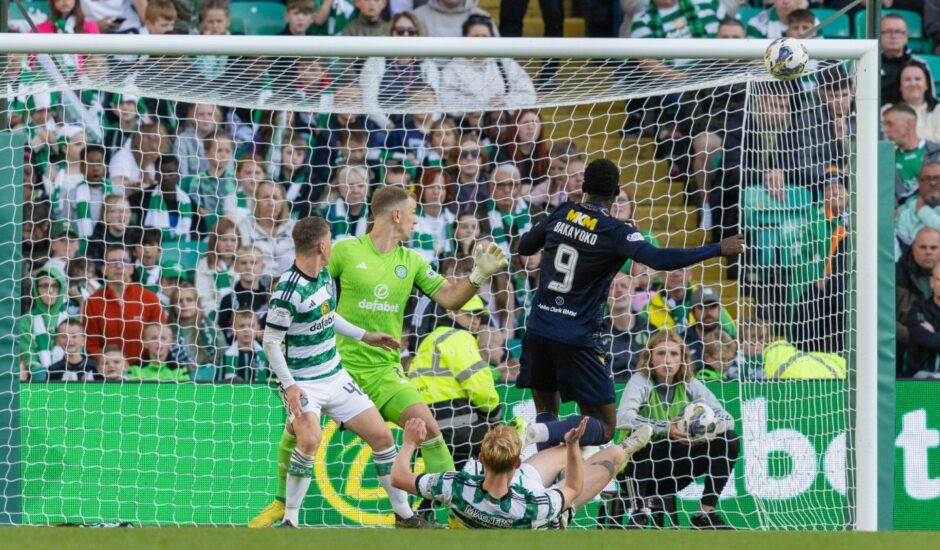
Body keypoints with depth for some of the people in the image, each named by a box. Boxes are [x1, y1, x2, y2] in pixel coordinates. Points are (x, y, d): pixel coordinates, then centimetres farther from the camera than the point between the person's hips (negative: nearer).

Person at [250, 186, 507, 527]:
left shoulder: (411, 261, 7)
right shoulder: (345, 251, -3)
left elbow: (449, 298, 2)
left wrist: (478, 276, -13)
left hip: (384, 371, 2)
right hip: (339, 365, -2)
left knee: (427, 427, -16)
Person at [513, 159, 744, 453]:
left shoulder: (562, 214, 4)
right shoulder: (613, 232, -11)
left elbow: (524, 246, 19)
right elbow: (659, 259, -24)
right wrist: (718, 249, -19)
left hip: (539, 328, 5)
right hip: (578, 339, -5)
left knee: (547, 412, 21)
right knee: (603, 428, 2)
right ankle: (540, 431, -22)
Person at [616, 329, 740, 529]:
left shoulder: (690, 384, 0)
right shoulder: (641, 381, -12)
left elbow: (727, 418, -6)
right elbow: (623, 418, -31)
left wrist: (715, 426, -31)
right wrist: (666, 428, -42)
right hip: (641, 469, -4)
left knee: (728, 441, -11)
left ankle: (705, 513, -5)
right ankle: (640, 511, -18)